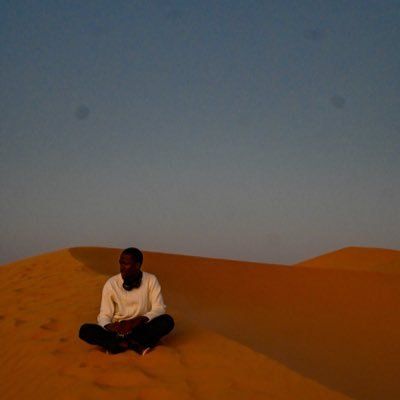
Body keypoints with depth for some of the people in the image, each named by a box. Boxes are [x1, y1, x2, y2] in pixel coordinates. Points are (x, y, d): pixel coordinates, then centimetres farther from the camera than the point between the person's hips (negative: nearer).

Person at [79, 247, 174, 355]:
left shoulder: (151, 280, -5)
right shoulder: (111, 283, -4)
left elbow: (159, 309, -11)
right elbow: (104, 315, -5)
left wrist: (139, 320, -28)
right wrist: (109, 326, -28)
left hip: (142, 328, -1)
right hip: (119, 330, 1)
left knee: (167, 321, -30)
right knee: (85, 330, -24)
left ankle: (120, 344, -26)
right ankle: (136, 344, -29)